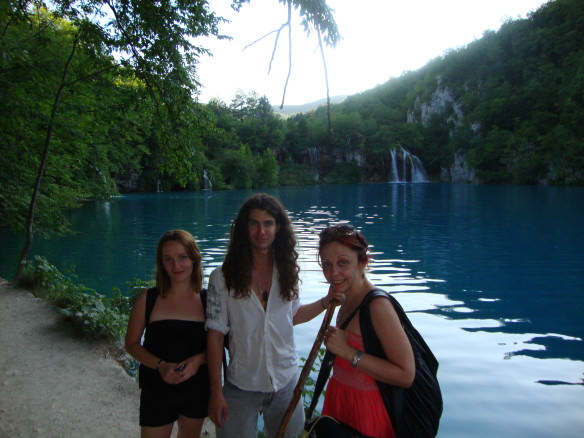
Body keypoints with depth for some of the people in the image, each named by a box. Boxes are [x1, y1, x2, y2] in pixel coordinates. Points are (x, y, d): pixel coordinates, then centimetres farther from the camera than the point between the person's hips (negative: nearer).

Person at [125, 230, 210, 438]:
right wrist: (160, 365, -18)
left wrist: (199, 360, -20)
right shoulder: (148, 298, -8)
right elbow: (132, 343, -2)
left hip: (197, 389, 1)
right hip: (157, 391, -1)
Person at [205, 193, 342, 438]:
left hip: (286, 383, 3)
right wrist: (216, 392, -10)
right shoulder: (222, 278, -12)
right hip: (241, 387, -3)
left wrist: (326, 301, -1)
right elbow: (215, 335, -10)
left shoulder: (286, 272, -2)